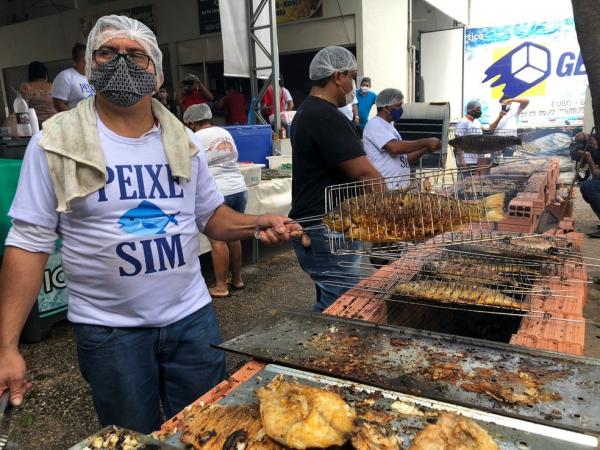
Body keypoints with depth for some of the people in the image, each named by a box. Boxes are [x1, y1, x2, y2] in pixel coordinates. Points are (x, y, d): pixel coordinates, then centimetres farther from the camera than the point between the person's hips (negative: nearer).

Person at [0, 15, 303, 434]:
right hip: (108, 330, -2)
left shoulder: (183, 142, 3)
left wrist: (256, 224, -10)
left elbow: (211, 215, 11)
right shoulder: (56, 144, -7)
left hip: (192, 317, 3)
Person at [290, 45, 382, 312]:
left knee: (329, 304, 19)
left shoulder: (307, 111, 16)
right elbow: (364, 173, -22)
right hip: (327, 232, -11)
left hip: (317, 227, 11)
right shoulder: (326, 117, -18)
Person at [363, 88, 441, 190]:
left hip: (401, 187, 9)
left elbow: (404, 159, 20)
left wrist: (426, 148, 6)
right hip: (386, 189, -9)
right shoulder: (375, 124, -7)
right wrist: (426, 142, -13)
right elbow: (395, 147, -22)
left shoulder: (389, 127, 21)